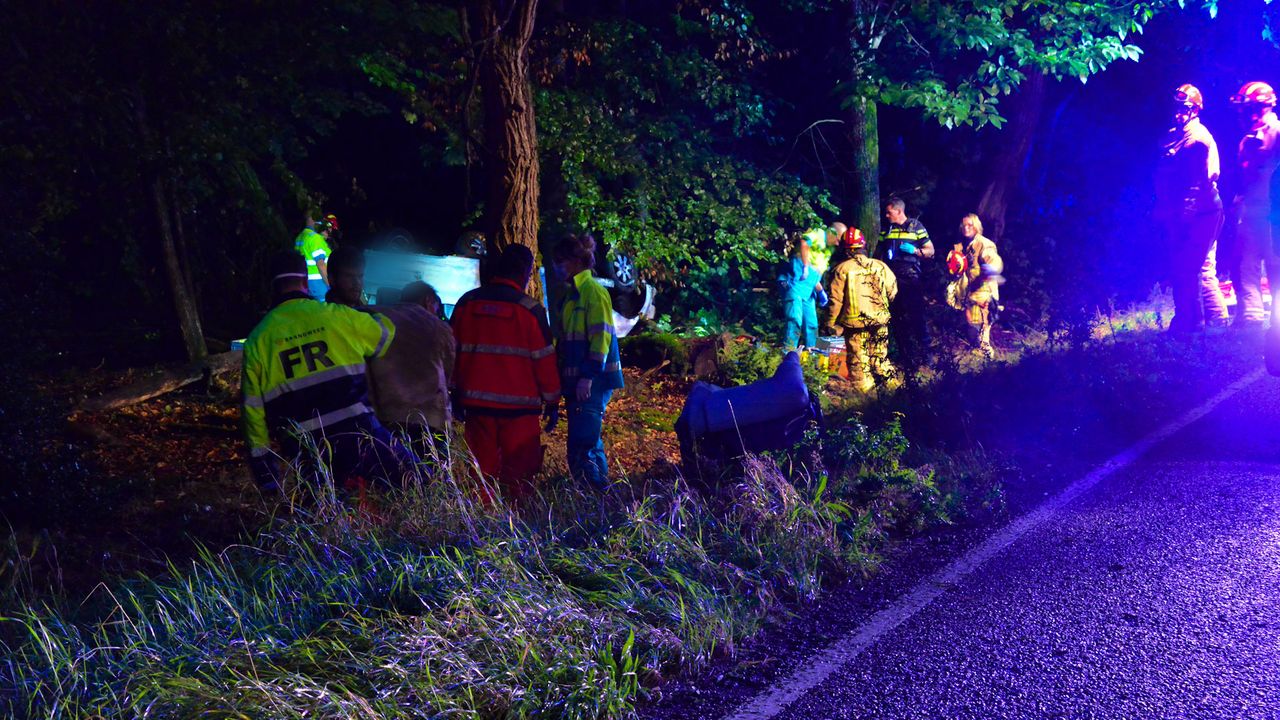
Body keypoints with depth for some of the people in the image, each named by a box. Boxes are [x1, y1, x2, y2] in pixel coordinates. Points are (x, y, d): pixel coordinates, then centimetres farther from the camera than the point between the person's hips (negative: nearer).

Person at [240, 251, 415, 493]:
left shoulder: (257, 340, 8)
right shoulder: (337, 316, 3)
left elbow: (253, 410, 8)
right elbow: (384, 332, 23)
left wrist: (265, 476, 13)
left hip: (309, 456, 2)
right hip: (358, 434, -2)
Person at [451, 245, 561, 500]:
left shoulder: (467, 303, 5)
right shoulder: (530, 310, -8)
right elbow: (544, 358, -5)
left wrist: (456, 393, 18)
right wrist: (552, 401, 4)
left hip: (476, 402, 4)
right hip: (519, 403, -4)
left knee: (482, 468, 9)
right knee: (518, 473, 2)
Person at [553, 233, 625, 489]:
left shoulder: (593, 291, -9)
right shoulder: (572, 294, 19)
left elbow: (601, 336, -17)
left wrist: (588, 376, -21)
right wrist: (565, 379, 21)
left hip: (593, 381, -10)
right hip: (577, 380, 10)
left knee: (583, 443, -14)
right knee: (589, 442, 11)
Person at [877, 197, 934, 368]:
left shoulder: (916, 227, 1)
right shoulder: (886, 230, 13)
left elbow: (930, 251, 3)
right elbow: (879, 253, 20)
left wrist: (914, 250, -15)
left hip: (912, 279, -4)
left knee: (916, 317, -7)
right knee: (897, 318, 6)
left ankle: (925, 351, 4)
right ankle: (905, 355, 14)